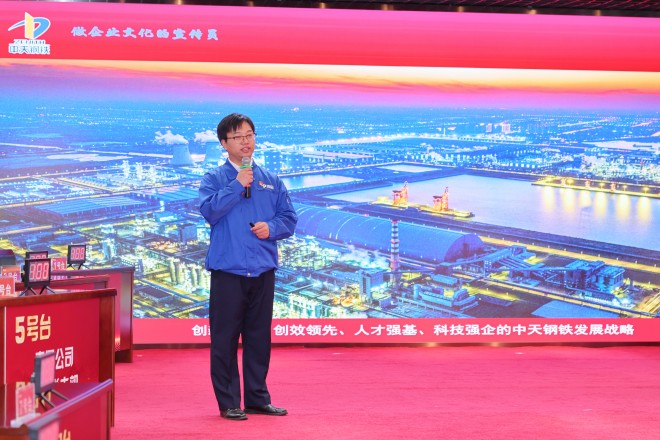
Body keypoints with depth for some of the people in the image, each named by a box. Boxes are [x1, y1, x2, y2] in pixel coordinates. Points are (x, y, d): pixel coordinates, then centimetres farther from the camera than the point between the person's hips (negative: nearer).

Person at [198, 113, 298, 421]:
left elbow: (289, 218, 10)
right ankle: (228, 402, 7)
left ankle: (258, 398, 19)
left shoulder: (271, 181, 14)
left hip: (263, 270, 4)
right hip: (228, 269, -3)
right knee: (225, 338, -1)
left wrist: (271, 228, -9)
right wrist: (237, 185, -14)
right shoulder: (214, 179, 4)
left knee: (259, 337, 10)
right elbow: (209, 210, -13)